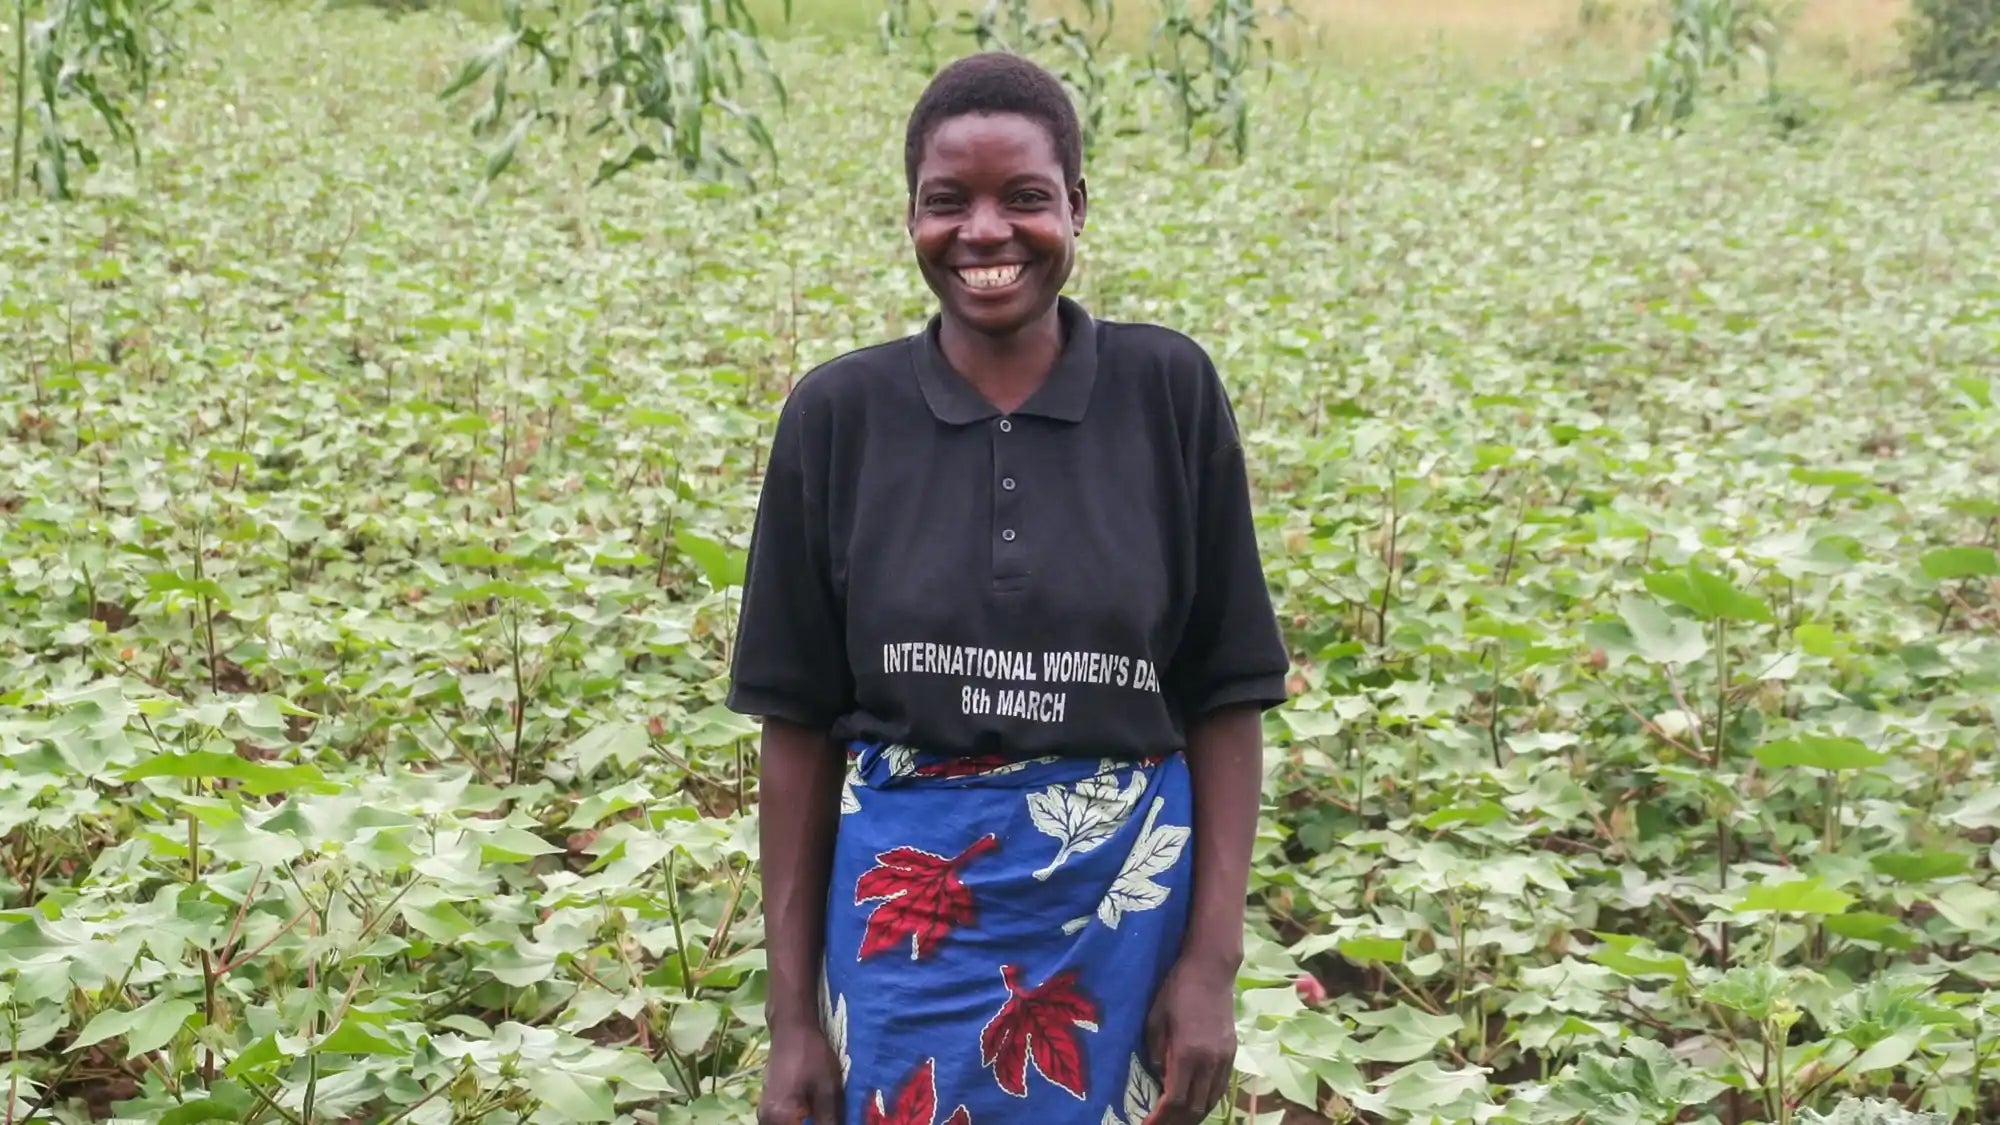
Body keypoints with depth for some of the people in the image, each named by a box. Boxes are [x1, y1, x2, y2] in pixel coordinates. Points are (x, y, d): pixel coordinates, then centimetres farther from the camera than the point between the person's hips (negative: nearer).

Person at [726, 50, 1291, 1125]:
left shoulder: (1170, 392, -4)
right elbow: (800, 722, 1)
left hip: (1126, 903, 0)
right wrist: (791, 1014, 0)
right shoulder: (838, 414, -3)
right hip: (907, 916, 0)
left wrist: (1213, 960, -6)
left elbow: (1226, 695, 0)